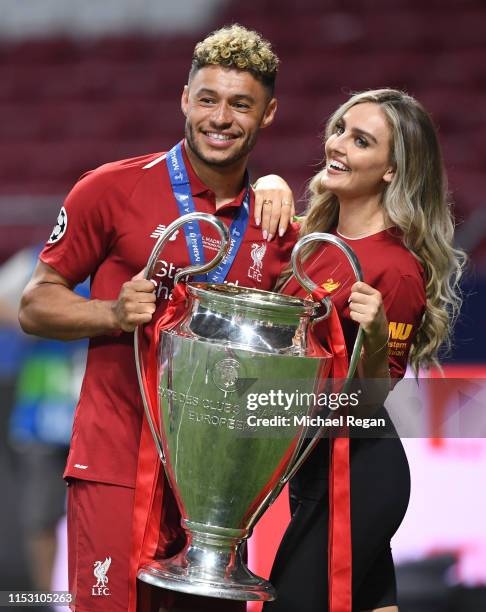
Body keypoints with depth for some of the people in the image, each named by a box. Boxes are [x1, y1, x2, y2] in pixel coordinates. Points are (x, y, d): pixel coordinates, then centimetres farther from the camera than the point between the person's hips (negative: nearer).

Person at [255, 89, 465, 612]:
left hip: (356, 469, -8)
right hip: (313, 465, 8)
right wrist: (272, 188, 1)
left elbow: (371, 401, -13)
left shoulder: (397, 269, -17)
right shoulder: (314, 236, 3)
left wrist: (375, 339, -33)